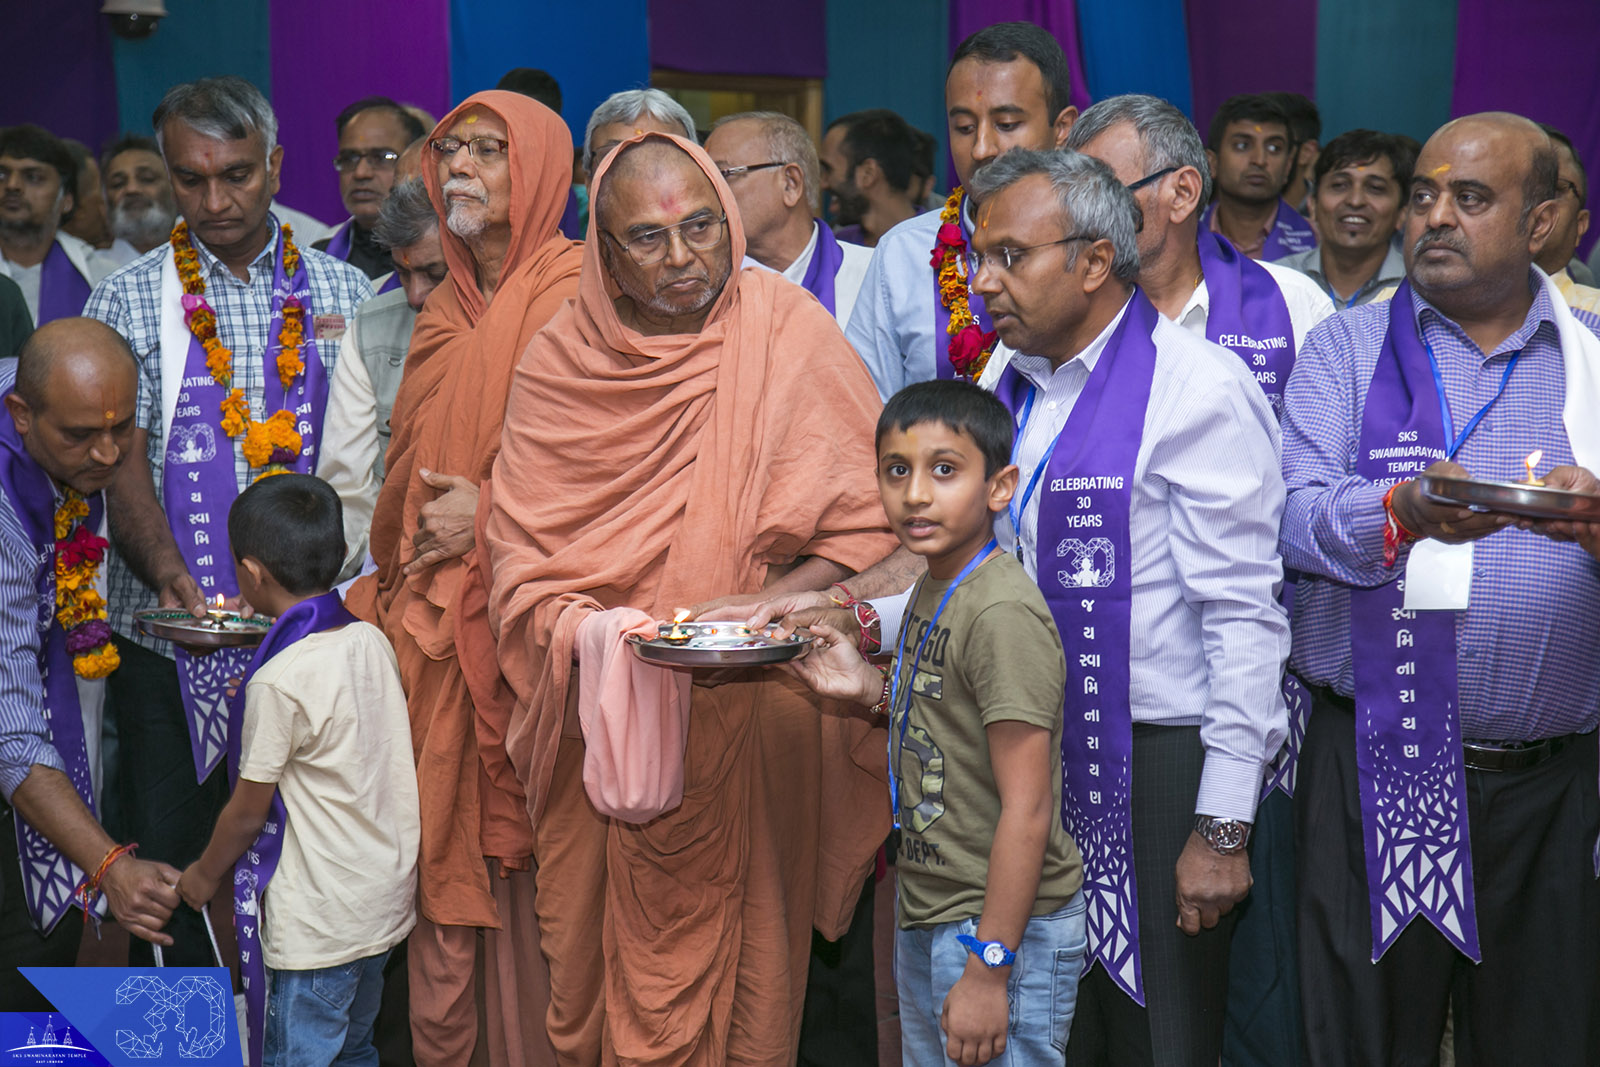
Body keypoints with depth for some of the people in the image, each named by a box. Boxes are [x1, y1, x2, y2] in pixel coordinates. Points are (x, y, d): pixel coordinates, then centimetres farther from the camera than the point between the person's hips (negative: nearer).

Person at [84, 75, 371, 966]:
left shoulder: (344, 293, 7)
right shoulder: (131, 303, 3)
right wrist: (169, 573, -24)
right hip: (173, 638, -1)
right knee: (173, 863, 4)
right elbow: (121, 466, -6)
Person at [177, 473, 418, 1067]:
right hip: (389, 900, 8)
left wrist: (205, 874, 7)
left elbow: (248, 812, -10)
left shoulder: (279, 682, -20)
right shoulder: (372, 641, -1)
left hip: (318, 923, -8)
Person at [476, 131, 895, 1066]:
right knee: (603, 964, 6)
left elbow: (876, 515, -5)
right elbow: (519, 549, 3)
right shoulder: (560, 362, 3)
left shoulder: (787, 332, -3)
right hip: (605, 723, 2)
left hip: (752, 709, -1)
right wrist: (586, 633, -16)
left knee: (742, 964, 3)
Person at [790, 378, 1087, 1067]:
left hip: (1001, 928, -9)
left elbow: (1027, 809, -23)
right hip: (927, 914, 10)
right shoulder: (934, 592, 7)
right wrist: (873, 688, 3)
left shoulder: (1003, 613, -22)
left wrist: (988, 967, -23)